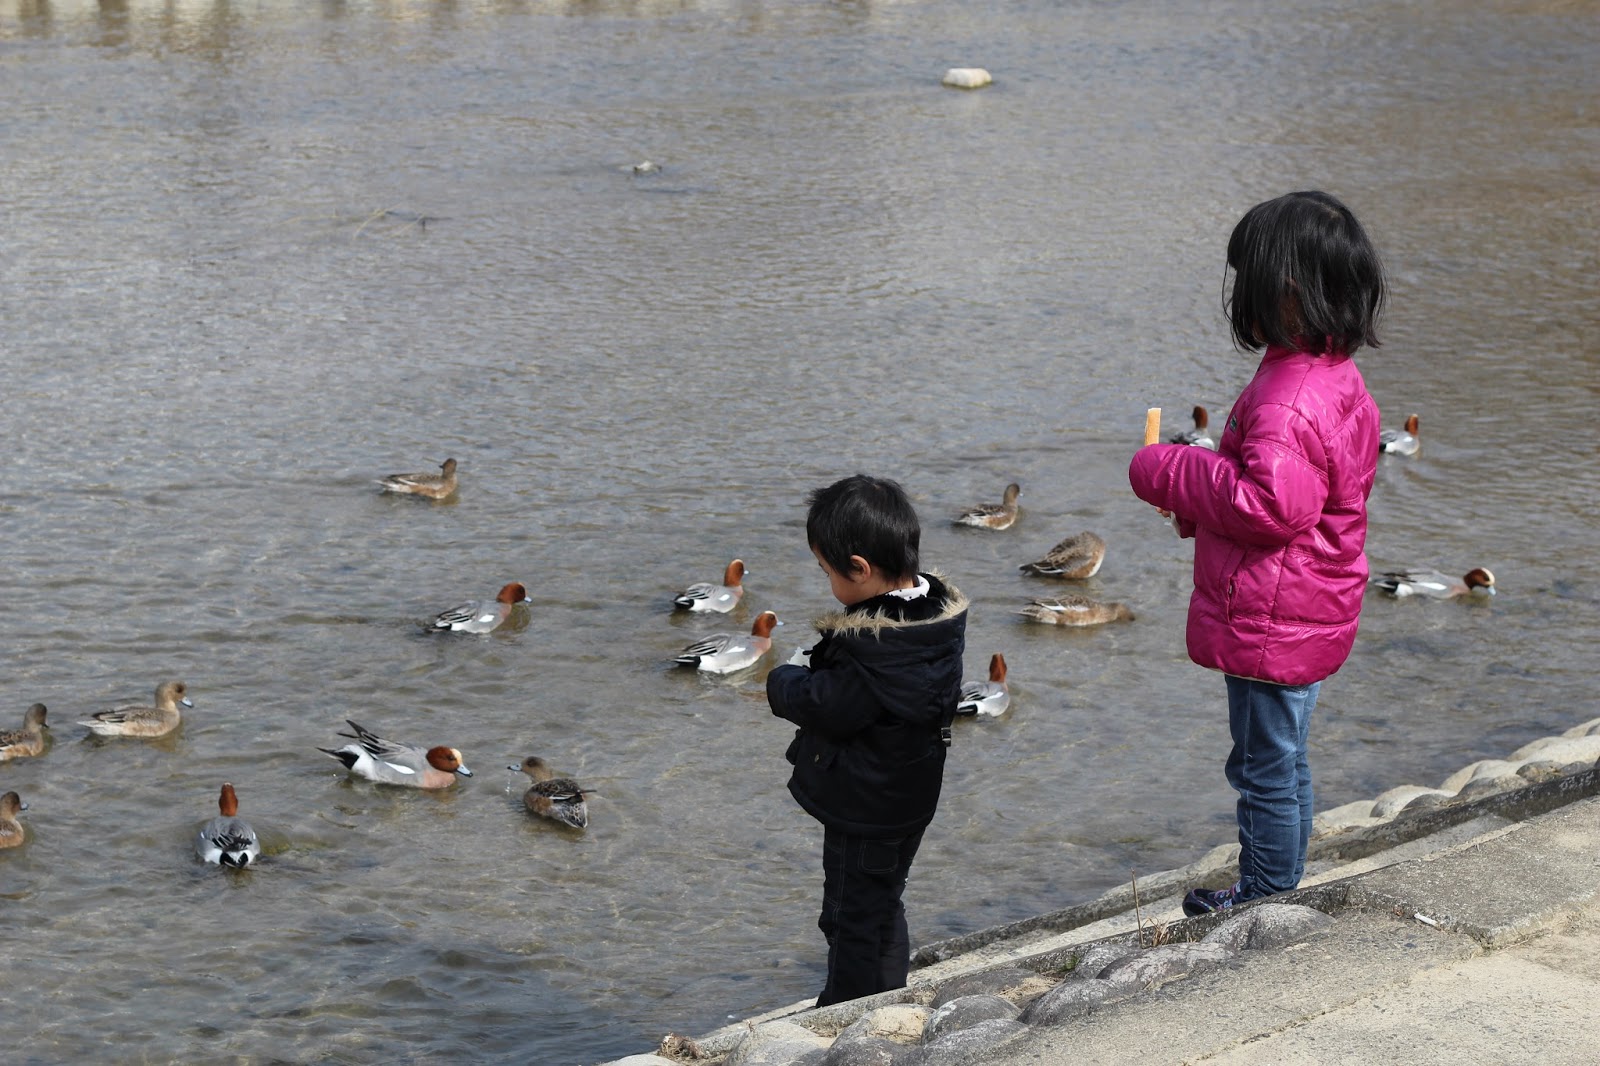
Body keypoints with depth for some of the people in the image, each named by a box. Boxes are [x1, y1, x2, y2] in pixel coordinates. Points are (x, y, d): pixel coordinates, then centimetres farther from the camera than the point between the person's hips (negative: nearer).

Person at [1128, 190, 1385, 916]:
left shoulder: (1288, 401, -27)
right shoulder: (1335, 378, 7)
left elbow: (1272, 503, -32)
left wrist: (1167, 474, -20)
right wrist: (1197, 490, 10)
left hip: (1271, 627, -11)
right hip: (1308, 618, 11)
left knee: (1265, 767, 5)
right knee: (1283, 763, 23)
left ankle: (1266, 898, 19)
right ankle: (1280, 889, 37)